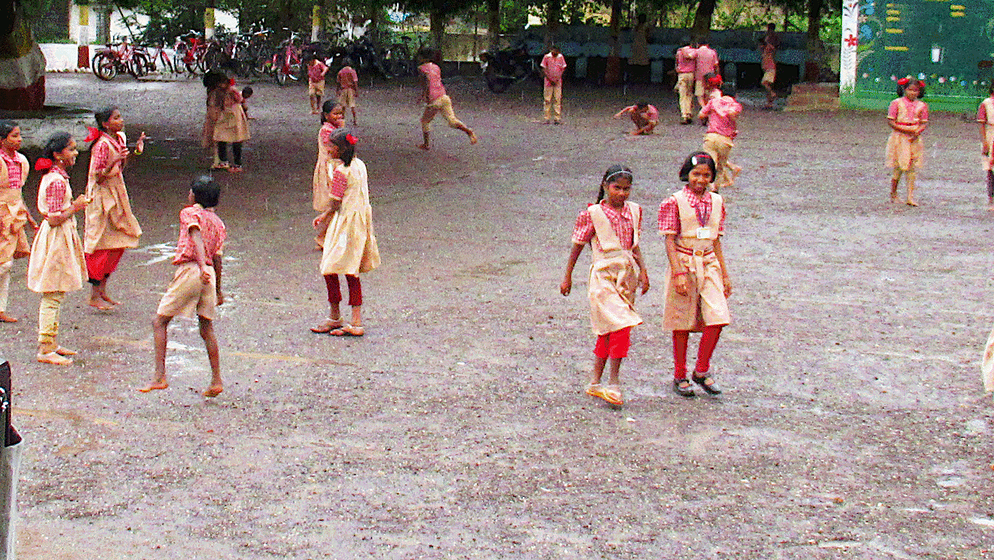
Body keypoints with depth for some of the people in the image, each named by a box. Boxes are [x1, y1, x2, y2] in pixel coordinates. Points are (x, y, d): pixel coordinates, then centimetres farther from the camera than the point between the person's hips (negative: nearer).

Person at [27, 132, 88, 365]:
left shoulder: (55, 177, 11)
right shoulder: (57, 182, -20)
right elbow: (54, 219, -23)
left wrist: (74, 204, 10)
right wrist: (75, 207, -12)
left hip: (61, 237, 10)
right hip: (56, 240, -10)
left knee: (55, 296, 16)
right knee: (53, 296, -5)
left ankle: (51, 344, 23)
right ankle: (45, 350, -1)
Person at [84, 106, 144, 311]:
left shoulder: (120, 139, 6)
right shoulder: (102, 145, -19)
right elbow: (98, 177, -21)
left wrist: (135, 150, 8)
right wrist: (114, 162, -33)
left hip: (115, 197, 9)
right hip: (102, 198, -9)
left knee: (118, 244, 11)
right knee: (102, 247, -3)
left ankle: (102, 290, 21)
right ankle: (94, 296, 5)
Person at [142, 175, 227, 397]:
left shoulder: (189, 213, 1)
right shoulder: (218, 223, 17)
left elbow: (196, 237, -18)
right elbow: (217, 257, 15)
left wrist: (202, 266, -32)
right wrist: (218, 289, 20)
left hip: (189, 270, -6)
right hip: (209, 275, 6)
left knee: (160, 322, 3)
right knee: (206, 327, 14)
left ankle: (160, 377, -5)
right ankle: (216, 381, 11)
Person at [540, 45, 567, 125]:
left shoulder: (561, 57, 2)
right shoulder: (546, 57, -4)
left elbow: (563, 68, 7)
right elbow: (543, 69, -2)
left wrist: (558, 78, -6)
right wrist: (549, 79, -10)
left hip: (558, 82, 1)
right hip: (548, 82, -1)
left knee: (558, 100, -1)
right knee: (547, 100, 0)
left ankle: (557, 118, 2)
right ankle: (547, 118, 5)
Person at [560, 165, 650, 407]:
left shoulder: (634, 211, 9)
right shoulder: (592, 214, -6)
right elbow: (577, 246, 1)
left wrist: (643, 271, 7)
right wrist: (567, 277, 4)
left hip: (627, 273, 5)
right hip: (604, 275, -5)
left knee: (608, 330, 10)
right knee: (620, 324, -17)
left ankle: (595, 382, 19)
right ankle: (613, 382, -10)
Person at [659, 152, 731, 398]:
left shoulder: (716, 202, 10)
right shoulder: (675, 202, -5)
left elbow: (716, 241, 15)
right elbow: (669, 240, -7)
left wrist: (725, 274, 14)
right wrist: (679, 273, -15)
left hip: (709, 264, 4)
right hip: (683, 263, -4)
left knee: (717, 318, -8)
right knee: (682, 322, 3)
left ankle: (702, 370, 8)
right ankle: (680, 377, 16)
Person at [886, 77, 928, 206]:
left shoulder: (921, 106, 7)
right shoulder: (897, 103, -3)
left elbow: (924, 123, 8)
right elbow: (890, 122, -6)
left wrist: (918, 132, -14)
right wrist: (905, 129, -17)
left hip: (914, 139, 3)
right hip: (899, 138, -3)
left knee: (912, 168, 0)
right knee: (899, 167, -3)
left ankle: (910, 197, 1)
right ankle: (893, 195, 13)